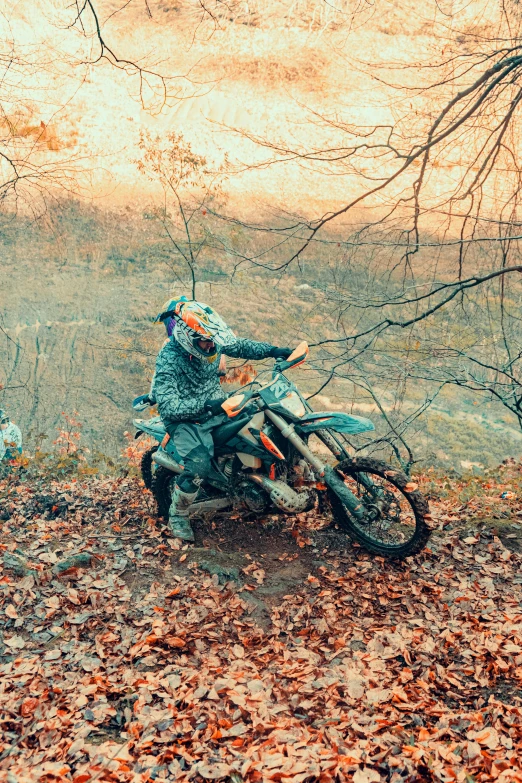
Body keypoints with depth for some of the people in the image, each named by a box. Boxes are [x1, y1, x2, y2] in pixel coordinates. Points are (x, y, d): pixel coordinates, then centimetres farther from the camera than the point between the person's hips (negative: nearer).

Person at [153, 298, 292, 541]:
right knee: (199, 465, -29)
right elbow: (168, 406, -33)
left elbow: (239, 346, 10)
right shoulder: (168, 359, -27)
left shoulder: (211, 343, -9)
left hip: (215, 407, 7)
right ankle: (177, 515, -2)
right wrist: (205, 405, -43)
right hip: (184, 419, -7)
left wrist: (272, 350, -2)